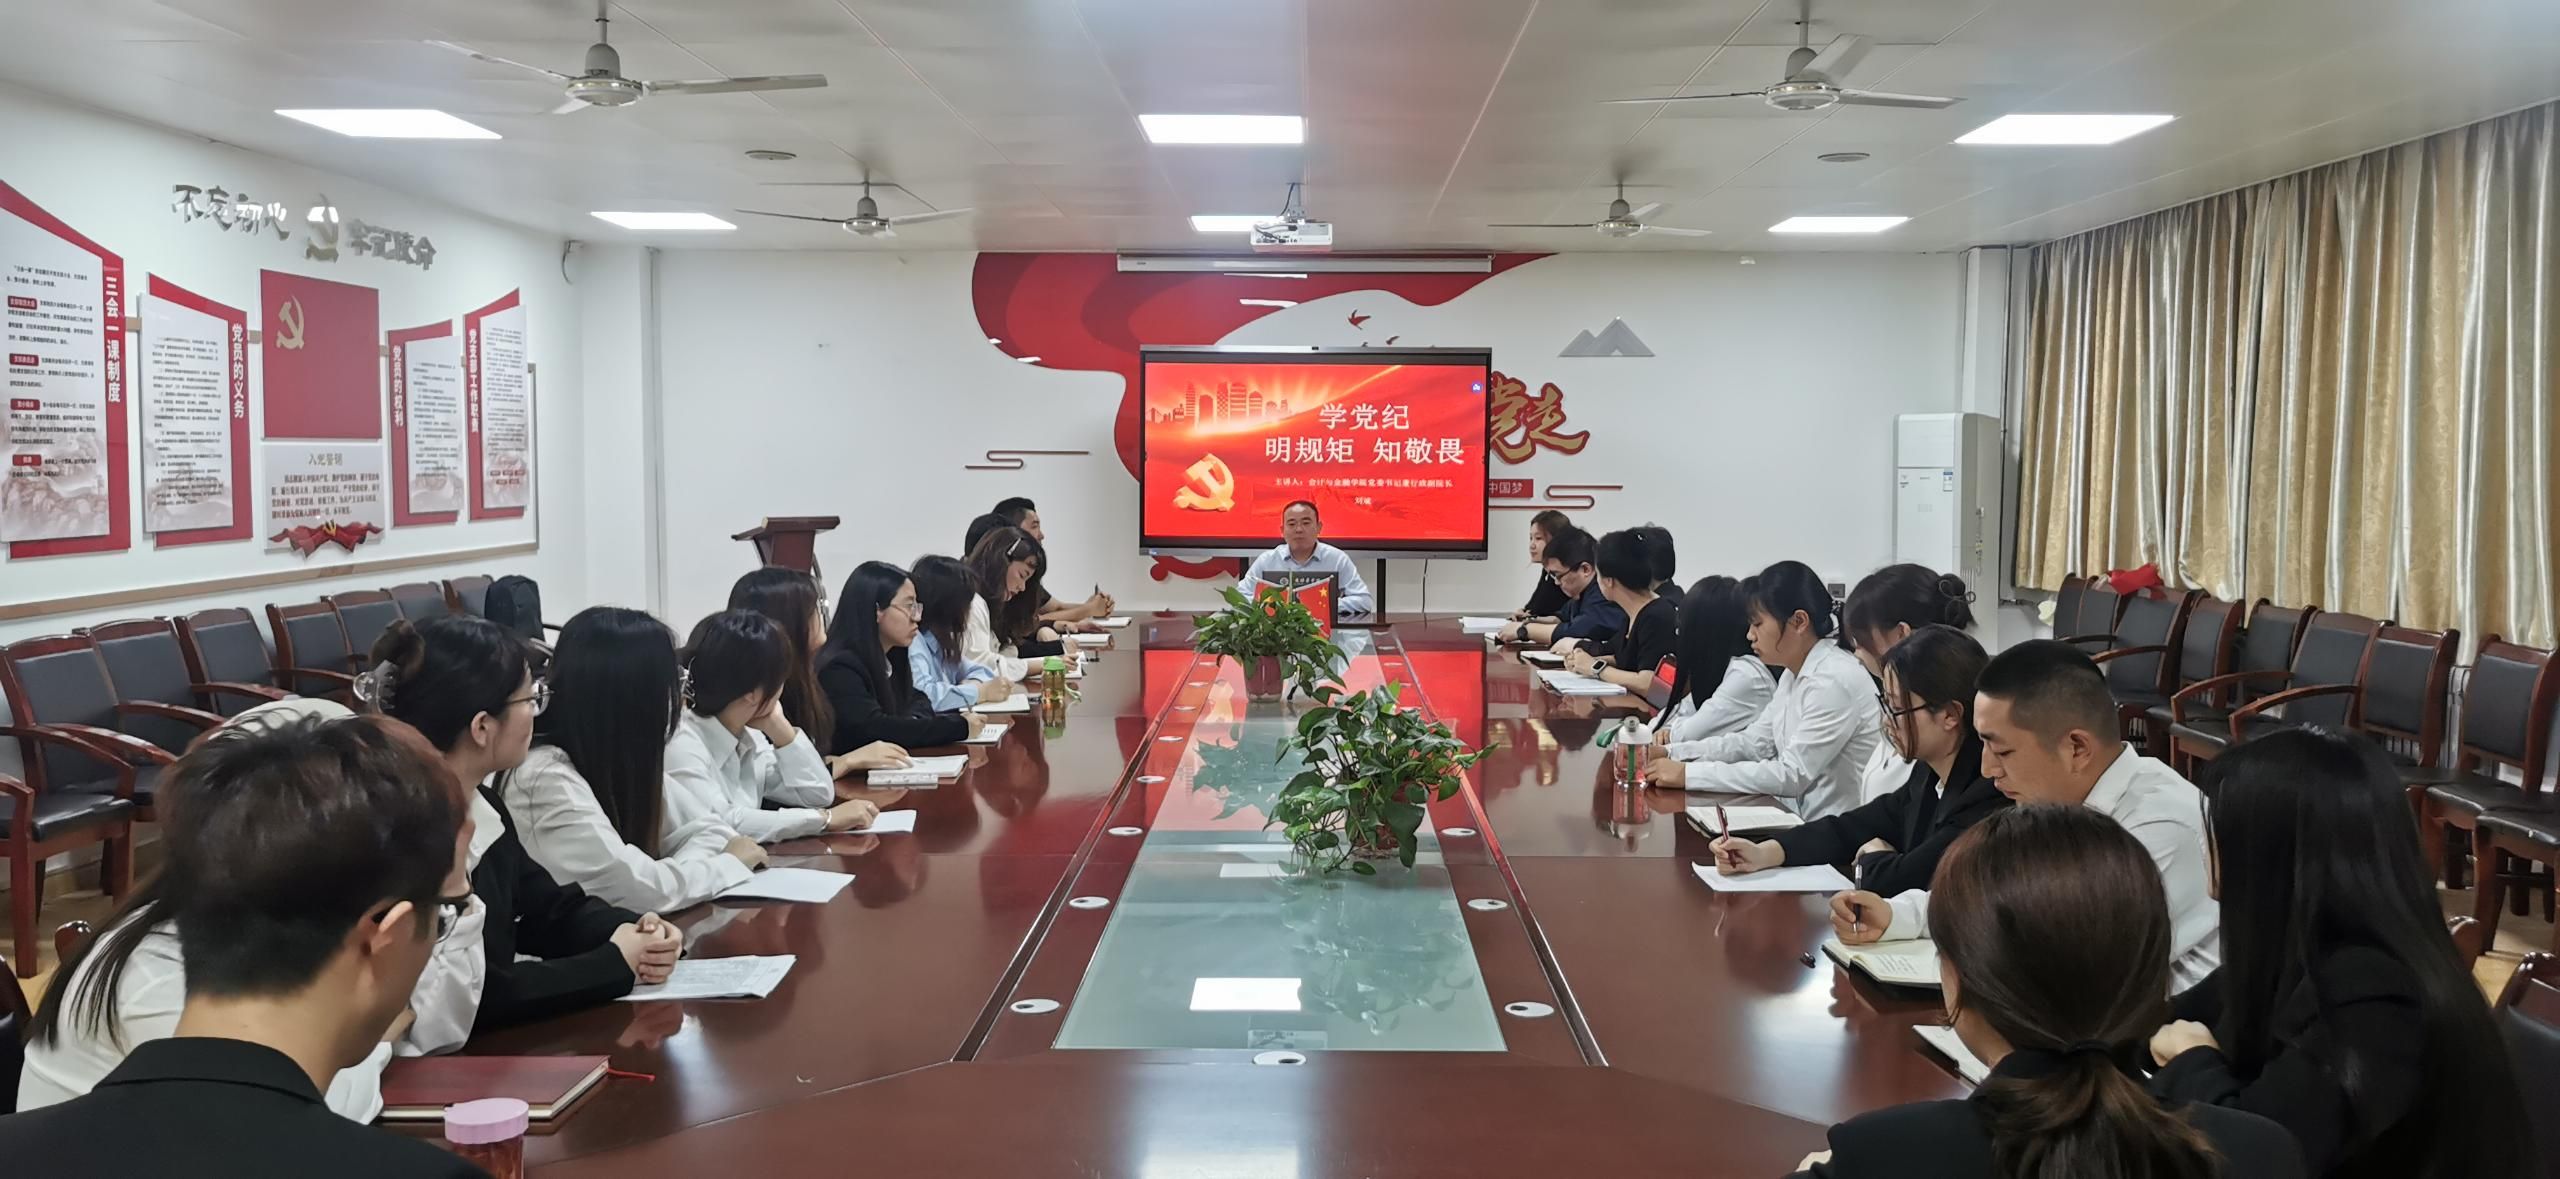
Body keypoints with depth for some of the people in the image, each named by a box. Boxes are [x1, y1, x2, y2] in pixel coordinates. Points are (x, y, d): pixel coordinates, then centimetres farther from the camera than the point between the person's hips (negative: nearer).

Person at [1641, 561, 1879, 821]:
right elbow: (1754, 741, 12)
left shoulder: (1835, 680, -20)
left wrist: (1689, 774, -24)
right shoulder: (1794, 673, 8)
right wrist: (1669, 753, -1)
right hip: (1796, 815, 8)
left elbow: (1792, 774, -24)